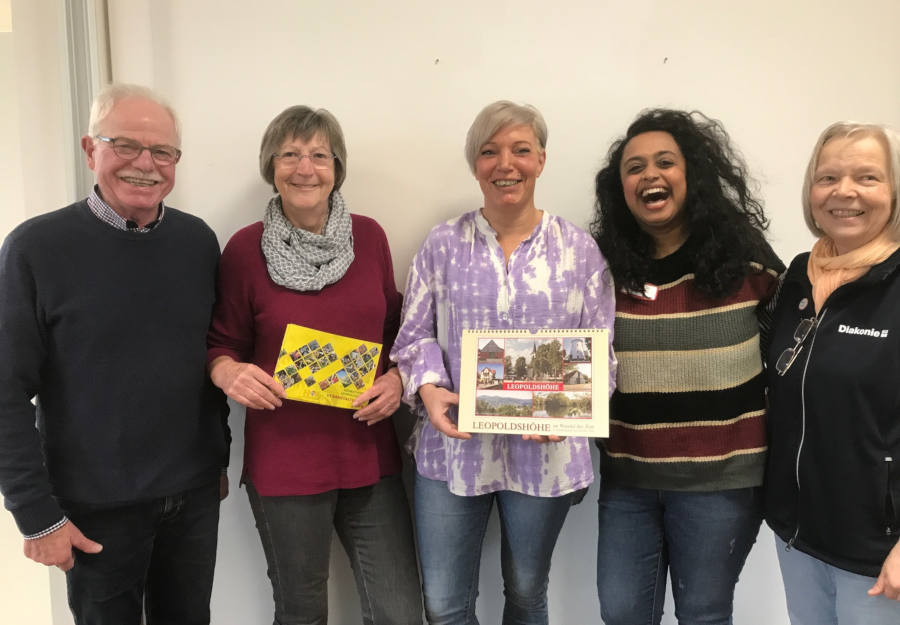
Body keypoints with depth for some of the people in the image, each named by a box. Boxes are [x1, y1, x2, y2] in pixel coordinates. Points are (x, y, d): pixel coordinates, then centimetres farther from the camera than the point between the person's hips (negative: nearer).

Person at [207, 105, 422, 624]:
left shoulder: (369, 236, 2)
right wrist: (228, 372, -18)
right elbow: (222, 343, 4)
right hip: (284, 464, -2)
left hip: (370, 458, 2)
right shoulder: (246, 248, -6)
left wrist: (398, 377, -6)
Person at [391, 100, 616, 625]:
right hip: (453, 448, 1)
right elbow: (415, 335, 4)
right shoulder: (443, 244, 2)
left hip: (545, 452, 0)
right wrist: (428, 388, -15)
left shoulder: (579, 248, 0)